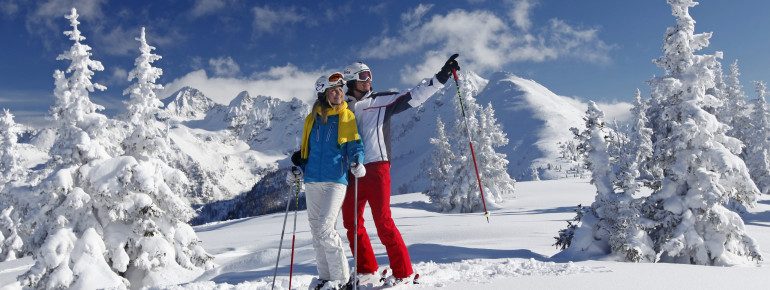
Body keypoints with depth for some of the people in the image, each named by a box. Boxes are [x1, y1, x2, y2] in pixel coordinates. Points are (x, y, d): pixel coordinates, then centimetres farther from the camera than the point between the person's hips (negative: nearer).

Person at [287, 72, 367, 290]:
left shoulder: (347, 117, 2)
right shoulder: (312, 119, 11)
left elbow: (355, 145, 1)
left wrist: (357, 162, -18)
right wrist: (298, 169, 7)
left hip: (335, 180, -5)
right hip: (312, 180, 5)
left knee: (326, 229, -13)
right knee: (316, 231, 8)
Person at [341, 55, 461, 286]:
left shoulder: (382, 101, 7)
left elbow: (414, 96, 1)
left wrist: (441, 77, -6)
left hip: (376, 169, -4)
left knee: (383, 221, -9)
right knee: (351, 223, 7)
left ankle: (404, 273, 1)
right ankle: (367, 271, 21)